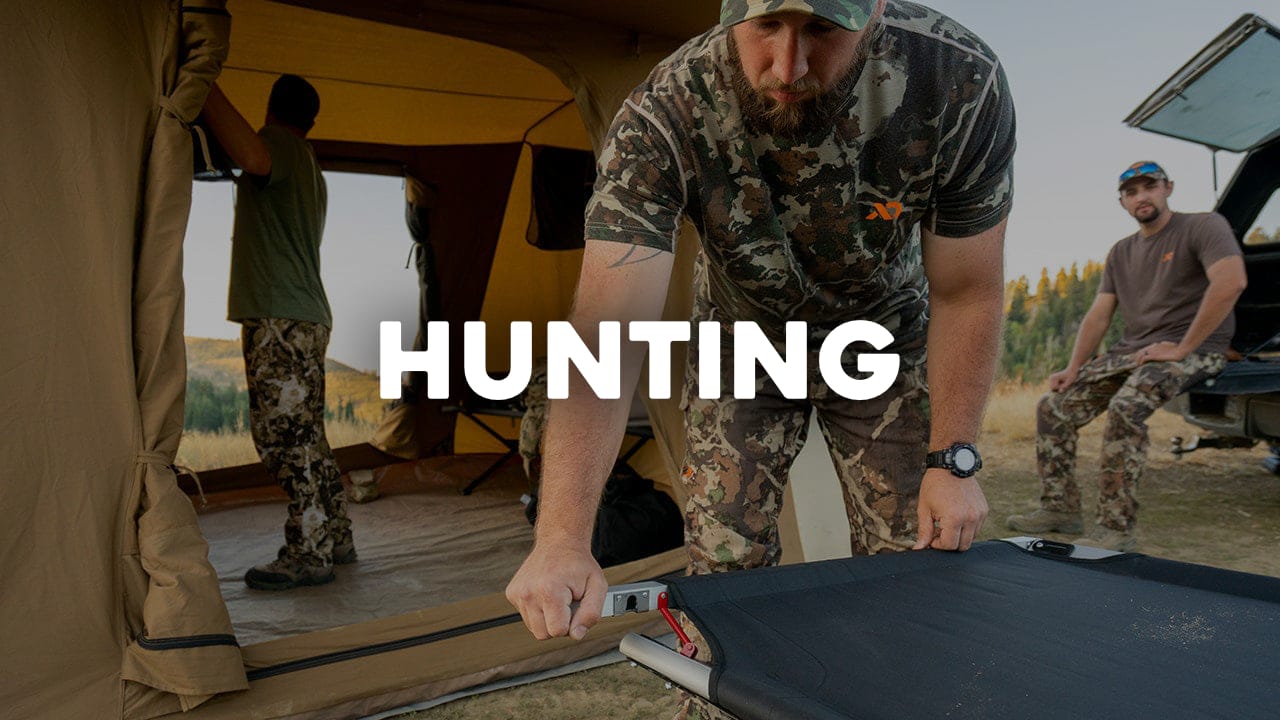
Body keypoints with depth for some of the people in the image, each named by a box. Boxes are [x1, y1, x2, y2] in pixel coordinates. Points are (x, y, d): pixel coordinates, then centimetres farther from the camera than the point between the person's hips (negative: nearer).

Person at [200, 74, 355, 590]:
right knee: (303, 439, 13)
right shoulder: (308, 166, 24)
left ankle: (308, 555, -4)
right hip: (306, 318, 10)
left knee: (289, 440, -8)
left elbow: (254, 159, -32)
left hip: (280, 322, -10)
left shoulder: (279, 145, -7)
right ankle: (335, 541, 20)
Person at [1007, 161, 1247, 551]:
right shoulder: (1121, 252, 17)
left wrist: (1181, 348, -23)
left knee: (1125, 408, -35)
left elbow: (1231, 282, -23)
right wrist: (1074, 368, 0)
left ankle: (1115, 527, -28)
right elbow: (1099, 314, 13)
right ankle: (1059, 509, 2)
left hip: (1193, 350, -7)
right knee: (1053, 407, -4)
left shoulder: (1203, 226, -5)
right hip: (1131, 350, 8)